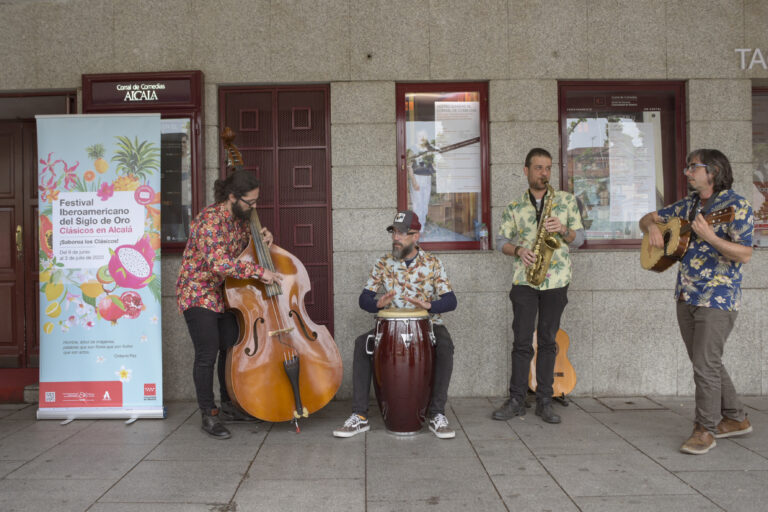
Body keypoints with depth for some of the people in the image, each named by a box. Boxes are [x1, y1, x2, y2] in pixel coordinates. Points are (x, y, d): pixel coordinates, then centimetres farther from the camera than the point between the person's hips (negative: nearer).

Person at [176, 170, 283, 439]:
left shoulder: (240, 219, 2)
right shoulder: (210, 220, -24)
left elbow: (247, 247, 19)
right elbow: (219, 262, -36)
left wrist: (262, 239, -3)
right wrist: (259, 271, -35)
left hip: (224, 295, 8)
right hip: (198, 294, -8)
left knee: (231, 349, 12)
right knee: (207, 354, -6)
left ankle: (228, 406, 28)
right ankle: (208, 415, 8)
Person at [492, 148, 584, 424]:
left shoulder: (567, 199, 8)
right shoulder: (514, 206, 8)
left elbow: (579, 238, 8)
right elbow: (501, 240, 8)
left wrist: (563, 230, -13)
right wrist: (519, 250, -12)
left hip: (556, 280, 0)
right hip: (524, 279, 0)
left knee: (548, 340, 6)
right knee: (522, 341, 0)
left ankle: (544, 401, 14)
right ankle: (516, 400, 8)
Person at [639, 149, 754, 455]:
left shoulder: (736, 206, -9)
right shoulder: (688, 204, 12)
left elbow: (744, 255, -17)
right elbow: (647, 218, 19)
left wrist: (709, 236, -30)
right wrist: (652, 226, -4)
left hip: (718, 299, -7)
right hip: (686, 296, 8)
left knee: (705, 365, -7)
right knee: (706, 362, 14)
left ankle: (705, 430, 7)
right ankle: (735, 419, 30)